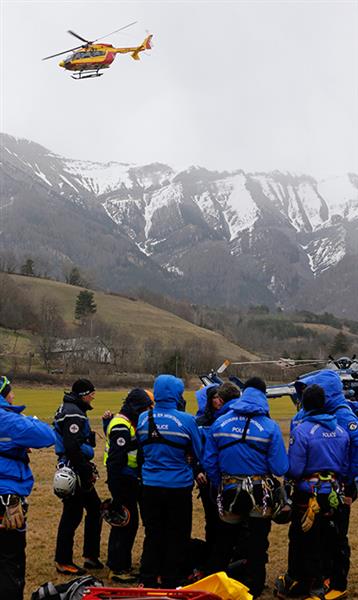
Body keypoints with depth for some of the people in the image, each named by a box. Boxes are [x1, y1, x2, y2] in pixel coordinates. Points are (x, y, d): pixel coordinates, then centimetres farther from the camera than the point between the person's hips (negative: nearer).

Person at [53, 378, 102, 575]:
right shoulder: (72, 413, -17)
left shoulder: (71, 409, 16)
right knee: (72, 514, -2)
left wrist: (87, 470, 18)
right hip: (74, 470, -11)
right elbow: (73, 448, -25)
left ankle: (91, 556, 24)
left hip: (78, 469, 11)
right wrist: (87, 472, -19)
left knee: (94, 508, 15)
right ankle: (63, 562, 9)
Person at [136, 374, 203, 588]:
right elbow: (199, 454, -2)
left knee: (153, 534, 16)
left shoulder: (143, 419, -1)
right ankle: (171, 582, 18)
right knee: (177, 537, 11)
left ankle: (148, 580, 23)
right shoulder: (186, 420, -13)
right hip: (178, 487, -4)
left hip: (150, 486, 4)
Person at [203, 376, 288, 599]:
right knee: (257, 543, 13)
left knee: (225, 540, 22)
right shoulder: (270, 426, -12)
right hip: (259, 494, -3)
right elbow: (280, 468, -14)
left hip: (229, 491, 3)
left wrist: (221, 485, 13)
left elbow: (209, 462, 0)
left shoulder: (220, 423, -4)